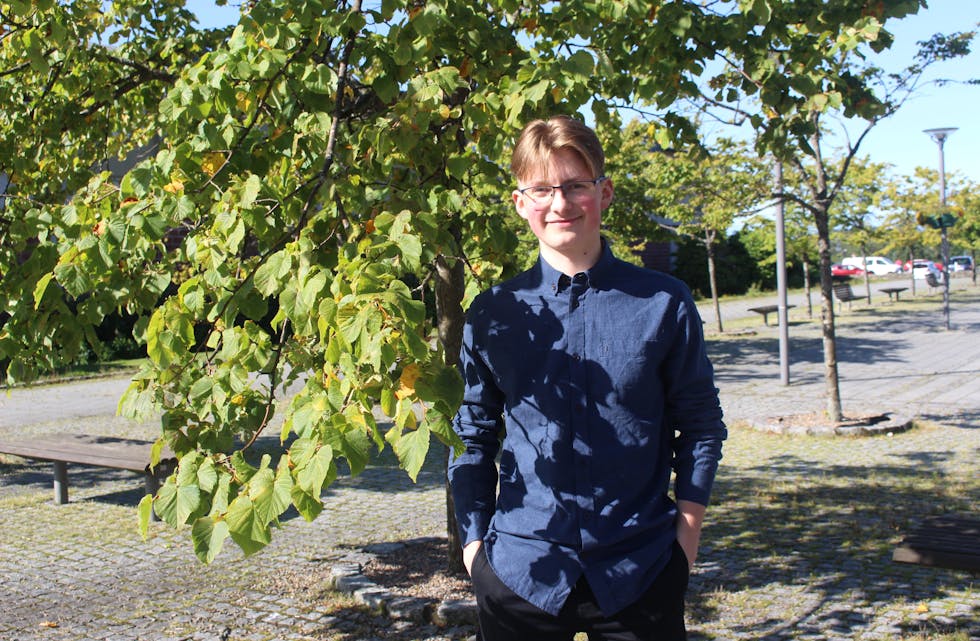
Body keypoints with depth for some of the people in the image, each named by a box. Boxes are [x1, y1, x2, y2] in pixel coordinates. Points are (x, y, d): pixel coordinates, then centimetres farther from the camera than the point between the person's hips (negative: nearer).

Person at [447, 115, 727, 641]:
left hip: (640, 572, 0)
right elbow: (474, 436, 9)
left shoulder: (664, 303, -2)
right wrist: (473, 539, 5)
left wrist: (688, 523, 0)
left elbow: (700, 424, 6)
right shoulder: (492, 315, 1)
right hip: (521, 571, 1)